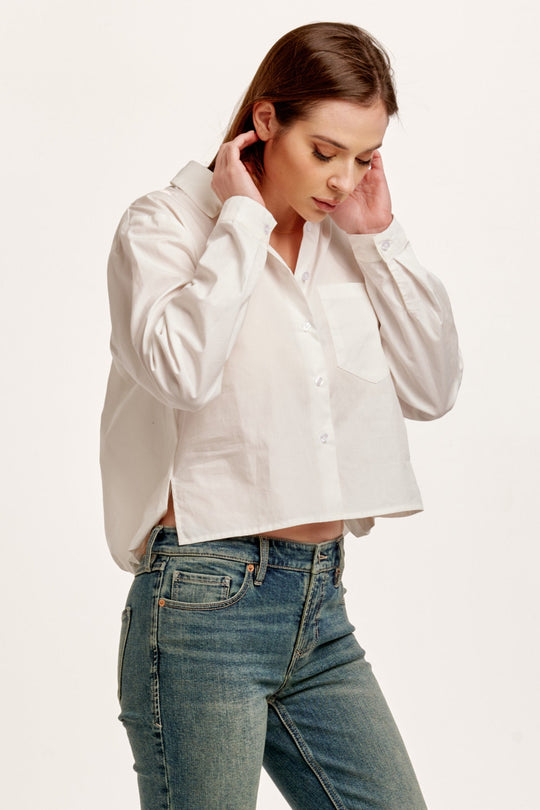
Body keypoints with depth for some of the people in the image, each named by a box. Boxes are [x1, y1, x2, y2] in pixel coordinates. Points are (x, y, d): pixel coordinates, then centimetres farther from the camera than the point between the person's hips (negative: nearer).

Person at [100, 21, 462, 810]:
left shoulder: (345, 243, 12)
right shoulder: (165, 225, -4)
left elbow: (433, 389, 7)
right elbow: (181, 368, -23)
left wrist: (380, 236, 3)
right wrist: (244, 218, -12)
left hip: (321, 607, 6)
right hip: (205, 603, -6)